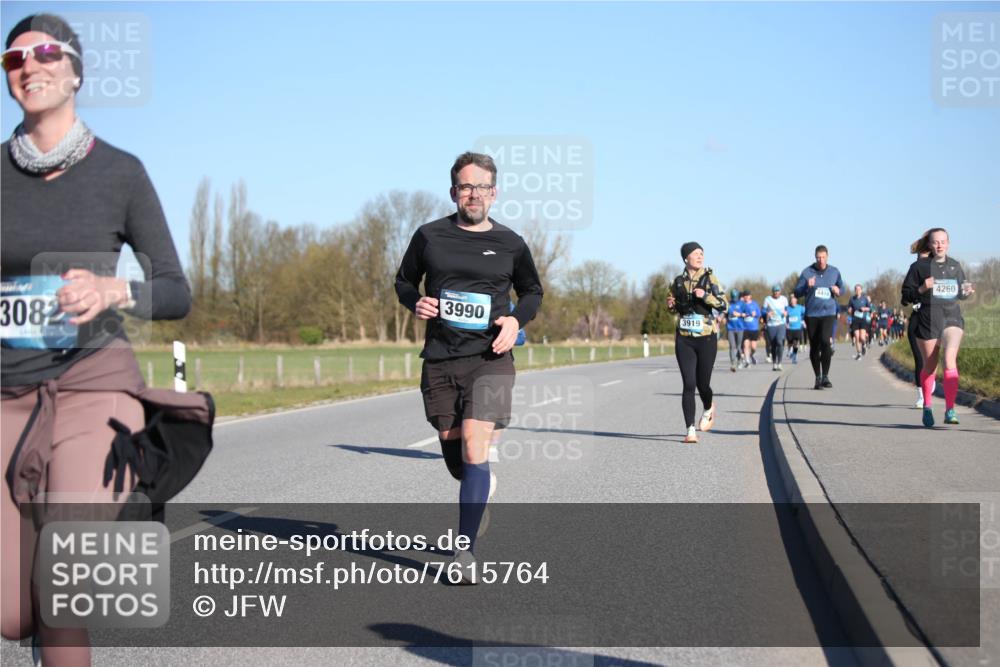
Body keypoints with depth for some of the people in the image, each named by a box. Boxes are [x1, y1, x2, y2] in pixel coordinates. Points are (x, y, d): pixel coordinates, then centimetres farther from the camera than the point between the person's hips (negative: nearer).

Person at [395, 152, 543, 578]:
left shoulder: (510, 244, 3)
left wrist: (516, 319, -2)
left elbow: (532, 291, 18)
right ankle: (482, 483, 46)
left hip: (489, 358, -2)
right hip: (440, 359, 2)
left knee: (474, 450, -16)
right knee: (454, 456, 10)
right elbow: (404, 281, 16)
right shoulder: (429, 236, 3)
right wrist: (416, 302, -6)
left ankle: (467, 549, -10)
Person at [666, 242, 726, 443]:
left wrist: (705, 296, -23)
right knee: (689, 385, -7)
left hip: (706, 338, -1)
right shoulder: (678, 282, 5)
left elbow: (724, 306, -10)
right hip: (684, 340, 1)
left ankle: (708, 409, 39)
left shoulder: (710, 279, -2)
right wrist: (670, 304, -3)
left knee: (703, 384, 4)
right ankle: (690, 430, -4)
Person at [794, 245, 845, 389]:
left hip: (829, 313, 0)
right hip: (811, 314, 0)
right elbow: (797, 292, -1)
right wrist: (807, 286, -21)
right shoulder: (807, 272, 1)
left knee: (826, 341, -21)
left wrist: (838, 291, -3)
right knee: (814, 347, 5)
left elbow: (841, 287, 21)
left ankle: (825, 376, -11)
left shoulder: (834, 272, 7)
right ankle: (818, 378, 20)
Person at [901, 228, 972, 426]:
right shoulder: (919, 266, 0)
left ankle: (950, 410, -20)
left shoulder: (955, 266, 11)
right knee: (929, 366, 8)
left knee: (950, 360, -18)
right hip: (928, 319, -1)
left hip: (952, 317, 1)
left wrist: (968, 292, -1)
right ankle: (927, 407, 29)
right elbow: (906, 296, 1)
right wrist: (922, 289, -17)